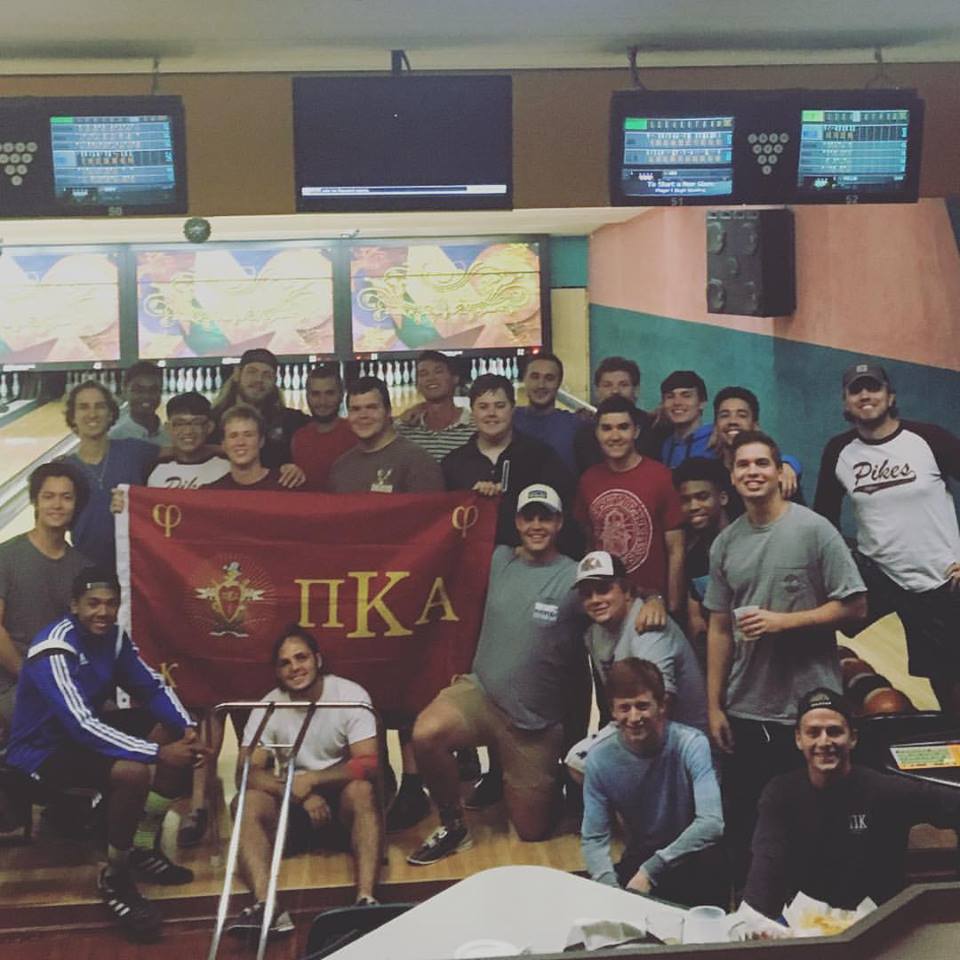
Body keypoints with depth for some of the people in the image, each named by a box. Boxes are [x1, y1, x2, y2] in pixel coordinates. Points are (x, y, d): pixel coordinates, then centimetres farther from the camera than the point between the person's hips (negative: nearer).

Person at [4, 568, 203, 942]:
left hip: (86, 731, 9)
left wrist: (187, 728, -17)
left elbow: (152, 688, 3)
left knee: (173, 733, -1)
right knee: (133, 773, -32)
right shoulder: (54, 650, -28)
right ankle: (115, 879, -9)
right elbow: (82, 726, -37)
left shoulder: (113, 636, -4)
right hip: (42, 750, -9)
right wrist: (158, 753, -38)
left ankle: (143, 850, 7)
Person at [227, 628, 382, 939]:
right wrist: (301, 794, -27)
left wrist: (311, 780, -26)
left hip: (341, 800, -2)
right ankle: (265, 906, -43)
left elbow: (369, 764, -17)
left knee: (361, 790, -35)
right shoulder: (269, 706, -3)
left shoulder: (350, 694, -10)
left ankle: (366, 900, -45)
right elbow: (248, 772, -12)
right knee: (247, 801, -26)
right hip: (293, 808, 2)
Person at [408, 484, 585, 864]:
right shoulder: (499, 559, 4)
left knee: (533, 831, 7)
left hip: (537, 720, -2)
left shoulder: (576, 577, -8)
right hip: (480, 691, 2)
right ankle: (453, 826, -6)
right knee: (426, 733, -32)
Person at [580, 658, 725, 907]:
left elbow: (711, 824, -30)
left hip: (694, 862, -3)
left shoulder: (691, 745, -19)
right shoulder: (600, 759, -9)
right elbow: (594, 839, -9)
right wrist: (612, 889, -28)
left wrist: (651, 870, -35)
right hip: (638, 858, 3)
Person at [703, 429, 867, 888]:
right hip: (745, 712, 4)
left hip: (808, 711, -4)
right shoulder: (725, 544, 6)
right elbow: (719, 628, 9)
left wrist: (783, 621, -15)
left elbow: (853, 607, -7)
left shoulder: (813, 530, -6)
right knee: (742, 832, 12)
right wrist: (714, 706, 7)